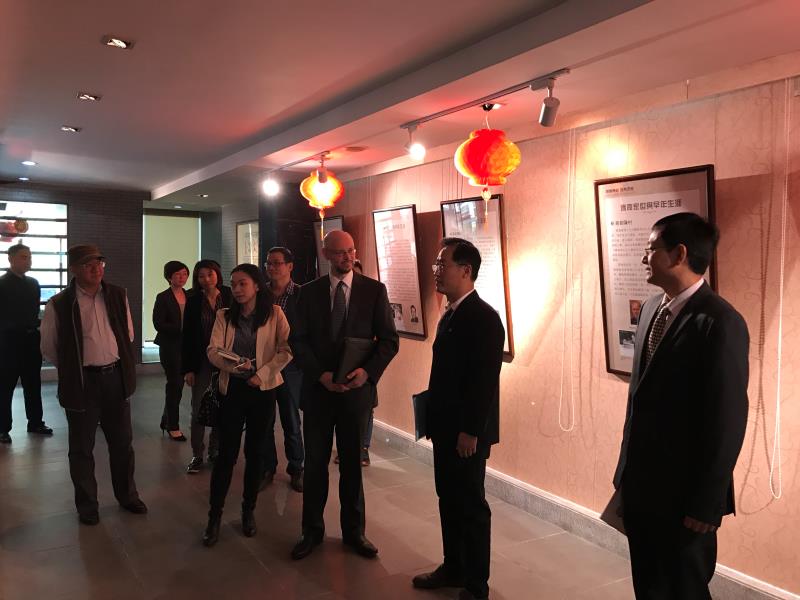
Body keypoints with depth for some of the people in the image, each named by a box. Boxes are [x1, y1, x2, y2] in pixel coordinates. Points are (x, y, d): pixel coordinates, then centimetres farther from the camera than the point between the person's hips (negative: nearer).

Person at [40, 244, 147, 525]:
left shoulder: (117, 295, 1)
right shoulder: (60, 304, -10)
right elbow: (48, 346, 1)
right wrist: (74, 368, 6)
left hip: (115, 377, 3)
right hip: (82, 383, -3)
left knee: (122, 442, 15)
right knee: (82, 448, 10)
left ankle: (127, 496, 32)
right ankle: (87, 505, 26)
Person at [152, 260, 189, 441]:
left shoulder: (189, 296, 8)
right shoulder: (163, 298, -7)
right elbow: (158, 324, -13)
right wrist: (180, 328, -19)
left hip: (185, 346, 5)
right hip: (170, 346, -5)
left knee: (177, 384, 12)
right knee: (175, 384, -2)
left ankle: (166, 420, 28)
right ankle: (173, 427, 9)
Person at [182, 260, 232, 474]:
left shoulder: (229, 298, 0)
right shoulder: (193, 301, 0)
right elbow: (187, 336, 0)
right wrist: (188, 368, -5)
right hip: (201, 362, 0)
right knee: (198, 410, 1)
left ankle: (215, 450, 23)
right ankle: (197, 455, 12)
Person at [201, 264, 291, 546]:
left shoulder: (274, 313, -3)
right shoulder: (224, 316, 4)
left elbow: (286, 350, -7)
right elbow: (213, 351, -4)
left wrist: (262, 374, -14)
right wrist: (234, 364, -22)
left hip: (262, 390, -1)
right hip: (232, 388, 1)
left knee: (255, 452, 10)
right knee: (226, 453, 0)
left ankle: (248, 510, 24)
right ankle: (214, 516, 12)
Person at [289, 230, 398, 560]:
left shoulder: (374, 290, -1)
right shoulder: (309, 291, 2)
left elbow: (389, 340, -2)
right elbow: (298, 340, 0)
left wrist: (368, 371, -17)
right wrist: (321, 374, -13)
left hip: (356, 388, -1)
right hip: (318, 388, 1)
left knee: (352, 462, 12)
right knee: (315, 462, 10)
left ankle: (354, 531, 28)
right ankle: (312, 530, 27)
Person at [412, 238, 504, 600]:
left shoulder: (484, 317, -18)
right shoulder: (450, 314, 10)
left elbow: (485, 382, -22)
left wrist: (470, 432, -21)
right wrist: (433, 417, 14)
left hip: (466, 433, -9)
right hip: (445, 428, 9)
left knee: (471, 505, 5)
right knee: (448, 500, 19)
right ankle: (453, 568, 36)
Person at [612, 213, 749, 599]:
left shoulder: (720, 322, -19)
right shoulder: (651, 308, 6)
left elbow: (727, 421, -18)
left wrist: (706, 504, -14)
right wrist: (628, 471, 13)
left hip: (684, 494, -7)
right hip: (641, 483, 7)